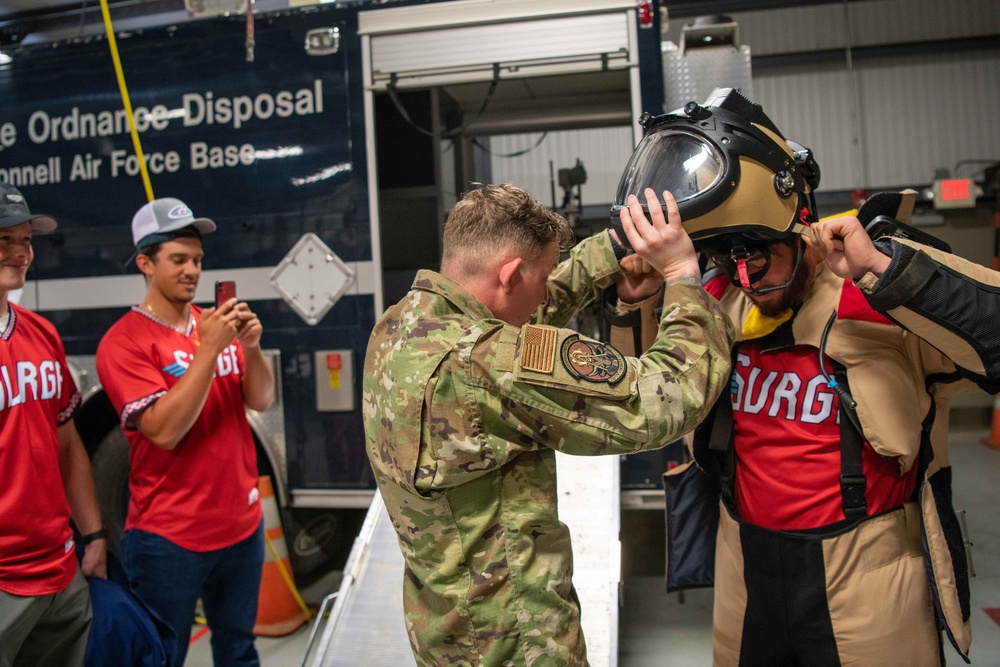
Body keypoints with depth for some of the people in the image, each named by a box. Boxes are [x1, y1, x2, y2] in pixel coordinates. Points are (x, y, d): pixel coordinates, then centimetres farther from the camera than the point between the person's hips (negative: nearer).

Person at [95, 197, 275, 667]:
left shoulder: (218, 325, 5)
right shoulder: (124, 342, -11)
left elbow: (261, 401, 1)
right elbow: (165, 430, -20)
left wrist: (250, 346, -16)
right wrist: (208, 350, -24)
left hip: (242, 524, 5)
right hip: (169, 538, -4)